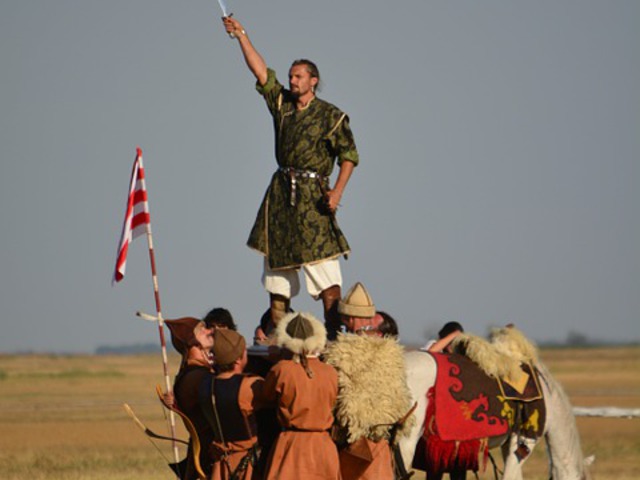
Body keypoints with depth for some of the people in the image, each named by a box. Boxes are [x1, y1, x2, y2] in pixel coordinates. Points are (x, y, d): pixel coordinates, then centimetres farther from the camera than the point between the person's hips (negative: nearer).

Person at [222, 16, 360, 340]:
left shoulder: (331, 116, -1)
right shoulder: (281, 103, 12)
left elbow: (349, 155, -4)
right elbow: (260, 71, 9)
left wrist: (338, 190, -17)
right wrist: (241, 36, 3)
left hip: (312, 195, -6)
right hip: (281, 192, 6)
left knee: (324, 271, -12)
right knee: (276, 267, 6)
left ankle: (334, 336, -17)